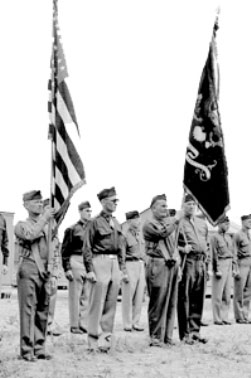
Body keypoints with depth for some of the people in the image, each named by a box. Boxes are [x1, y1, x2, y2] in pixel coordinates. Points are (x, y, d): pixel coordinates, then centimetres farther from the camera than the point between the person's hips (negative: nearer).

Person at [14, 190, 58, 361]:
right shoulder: (21, 225, 4)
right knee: (28, 310, -6)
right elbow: (30, 235, -19)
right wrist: (44, 218, -11)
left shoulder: (47, 228, 20)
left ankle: (39, 349, 11)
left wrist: (53, 275, 11)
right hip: (28, 269, -5)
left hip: (45, 272, 5)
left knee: (43, 311, 5)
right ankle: (27, 350, -3)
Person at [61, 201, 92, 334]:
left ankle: (84, 324, 9)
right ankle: (74, 326, 4)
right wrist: (67, 268, -10)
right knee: (75, 296, -1)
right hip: (76, 262, -5)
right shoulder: (72, 229, -2)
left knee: (87, 296, 5)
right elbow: (65, 250, -4)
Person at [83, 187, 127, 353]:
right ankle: (94, 342, 1)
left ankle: (105, 339, 13)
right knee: (97, 305, -4)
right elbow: (87, 248, -7)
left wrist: (123, 269, 14)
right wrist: (90, 270, -13)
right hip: (100, 262, -7)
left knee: (111, 305, 7)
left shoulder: (117, 224, 16)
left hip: (115, 264, 7)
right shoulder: (96, 222, -4)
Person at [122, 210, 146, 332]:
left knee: (139, 296, 6)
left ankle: (135, 322, 13)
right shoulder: (125, 235, -7)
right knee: (128, 296, -3)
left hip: (141, 265, 7)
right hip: (130, 265, -7)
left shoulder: (139, 235, 15)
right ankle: (127, 323, 4)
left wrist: (144, 266, 19)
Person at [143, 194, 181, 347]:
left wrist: (178, 265, 14)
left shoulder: (169, 223, 21)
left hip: (172, 265, 7)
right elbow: (163, 233, -21)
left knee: (171, 303, 8)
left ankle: (168, 336, 15)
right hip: (158, 266, -7)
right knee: (158, 303, -6)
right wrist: (175, 220, -11)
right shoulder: (149, 224, -2)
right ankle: (156, 337, 0)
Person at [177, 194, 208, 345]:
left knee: (198, 300, 8)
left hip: (201, 263, 7)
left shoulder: (200, 222, 20)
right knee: (184, 299, -4)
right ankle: (185, 333, 0)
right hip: (187, 262, -6)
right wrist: (182, 249, -19)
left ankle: (195, 331, 15)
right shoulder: (178, 222, -2)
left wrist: (207, 263, 18)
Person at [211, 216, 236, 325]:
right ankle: (217, 319, 2)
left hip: (229, 266, 7)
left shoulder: (229, 237, 16)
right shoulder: (215, 237, -7)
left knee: (227, 294, 8)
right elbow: (214, 255, -11)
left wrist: (234, 268, 13)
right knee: (218, 294, -3)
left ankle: (225, 318, 13)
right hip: (220, 265, -7)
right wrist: (217, 270, -14)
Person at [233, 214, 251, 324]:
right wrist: (236, 269, -16)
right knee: (239, 293, -3)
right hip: (242, 264, -7)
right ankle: (239, 317, 2)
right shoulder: (237, 235, -7)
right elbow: (234, 253, -11)